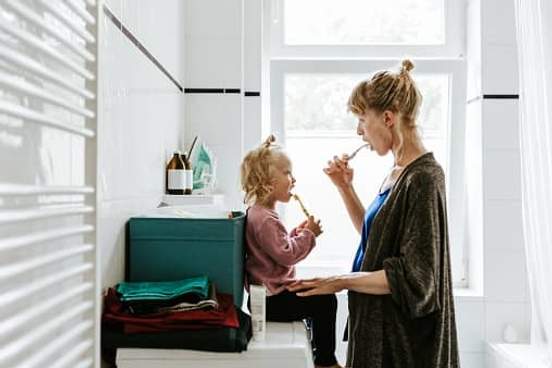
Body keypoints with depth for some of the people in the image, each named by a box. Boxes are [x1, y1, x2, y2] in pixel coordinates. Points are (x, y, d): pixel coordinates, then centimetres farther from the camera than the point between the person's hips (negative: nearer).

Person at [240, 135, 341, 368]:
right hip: (271, 300, -11)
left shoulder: (259, 212, 12)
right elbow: (286, 255, -26)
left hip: (271, 292, 11)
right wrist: (308, 234, -16)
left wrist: (298, 233, 7)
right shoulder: (264, 219, -23)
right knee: (325, 300, -10)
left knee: (318, 295, 22)